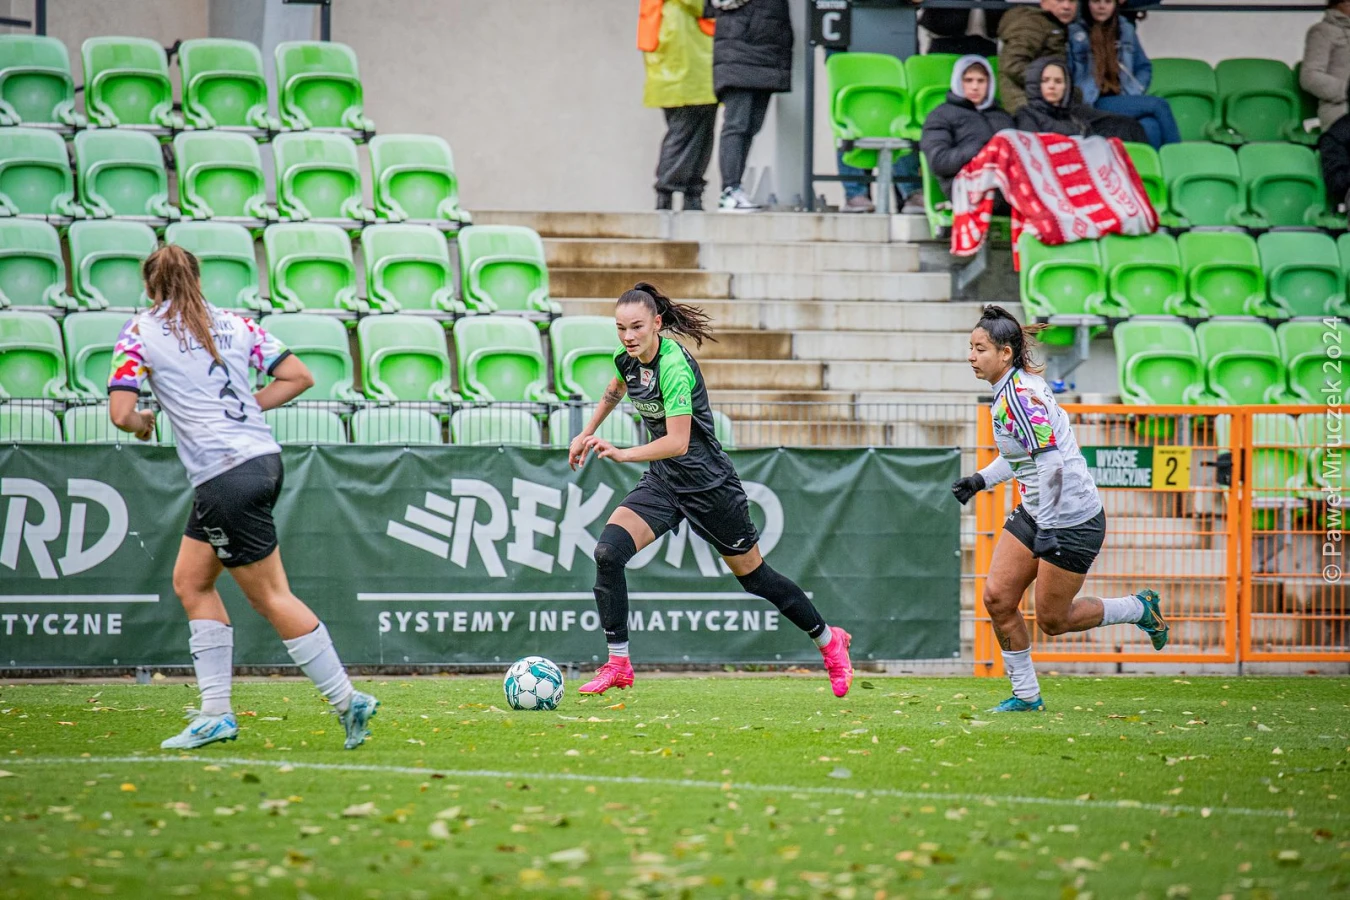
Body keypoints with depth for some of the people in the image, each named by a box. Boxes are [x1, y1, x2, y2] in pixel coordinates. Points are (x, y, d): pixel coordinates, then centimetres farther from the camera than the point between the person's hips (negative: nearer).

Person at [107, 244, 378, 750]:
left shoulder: (140, 333, -2)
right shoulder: (234, 324, 12)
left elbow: (121, 413, -12)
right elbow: (299, 377, 11)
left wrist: (143, 423, 10)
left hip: (224, 476, -7)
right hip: (262, 457, 7)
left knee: (270, 597, 2)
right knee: (191, 582, 16)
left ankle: (347, 701, 4)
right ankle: (215, 714, 12)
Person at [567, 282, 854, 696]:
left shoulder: (673, 366, -26)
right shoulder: (628, 359, -3)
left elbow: (677, 442, -32)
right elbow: (615, 390, 24)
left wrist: (623, 454, -41)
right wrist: (587, 434, 28)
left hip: (707, 483, -7)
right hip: (662, 480, 7)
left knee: (754, 575, 9)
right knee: (607, 551, -15)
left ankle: (829, 640, 32)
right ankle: (617, 664, -10)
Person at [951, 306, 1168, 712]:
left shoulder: (1020, 396, -23)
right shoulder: (1013, 388, 7)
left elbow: (1052, 460, -29)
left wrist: (1047, 529, -29)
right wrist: (982, 479, 14)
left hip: (1071, 520, -10)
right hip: (1036, 512, 10)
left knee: (1052, 619, 1)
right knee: (997, 598, 2)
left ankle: (1139, 608, 22)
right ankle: (1026, 694, 13)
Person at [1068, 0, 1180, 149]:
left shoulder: (1126, 31, 18)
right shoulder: (1074, 33, 4)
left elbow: (1144, 68, 23)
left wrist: (1134, 96, 6)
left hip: (1125, 102, 4)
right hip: (1093, 106, -4)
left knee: (1151, 126, -33)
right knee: (1158, 105, -25)